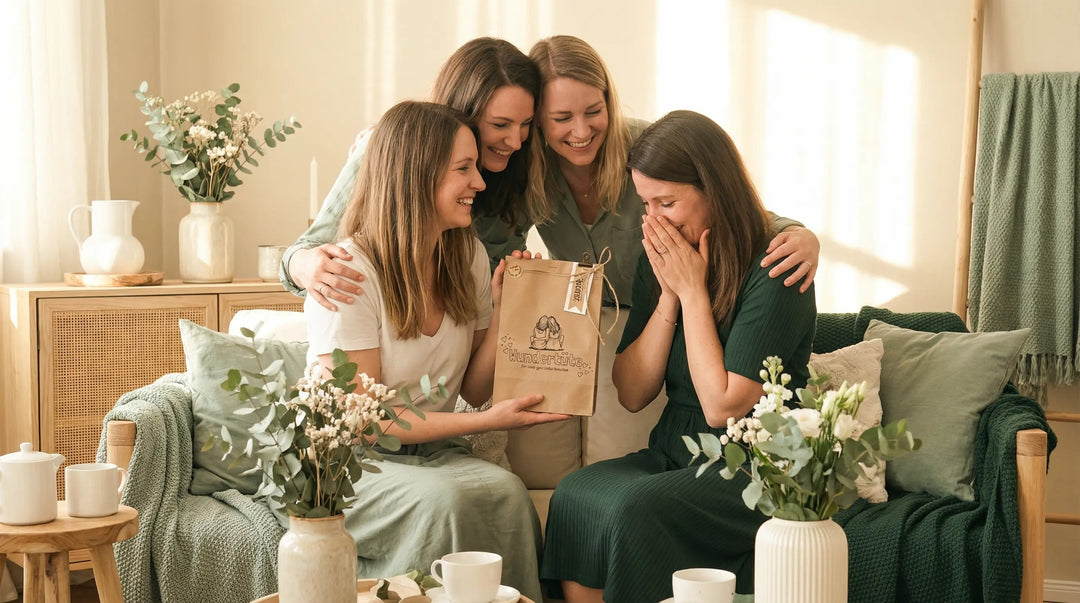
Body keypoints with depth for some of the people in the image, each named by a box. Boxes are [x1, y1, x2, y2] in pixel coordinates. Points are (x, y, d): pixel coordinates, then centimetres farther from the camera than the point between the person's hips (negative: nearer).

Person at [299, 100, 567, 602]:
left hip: (432, 455, 5)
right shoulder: (349, 273, -15)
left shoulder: (468, 257, 5)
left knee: (506, 490, -28)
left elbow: (473, 391, 8)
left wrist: (501, 311, -8)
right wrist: (487, 422, -19)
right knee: (445, 498, -34)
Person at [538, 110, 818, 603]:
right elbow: (631, 394, 4)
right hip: (673, 455, 6)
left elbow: (722, 407, -17)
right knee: (574, 494, -24)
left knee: (634, 507, -31)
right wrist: (669, 296, -6)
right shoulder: (658, 262, 9)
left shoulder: (774, 273, -13)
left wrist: (693, 291, -13)